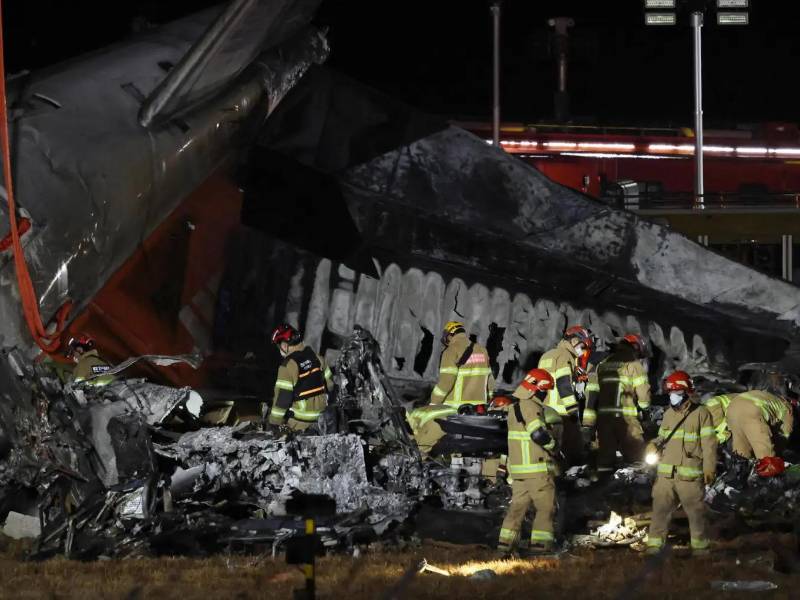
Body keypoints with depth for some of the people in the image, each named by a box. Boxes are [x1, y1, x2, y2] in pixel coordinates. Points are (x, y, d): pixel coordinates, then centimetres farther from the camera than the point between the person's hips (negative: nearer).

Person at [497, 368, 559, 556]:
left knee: (518, 505, 12)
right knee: (546, 506, 0)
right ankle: (540, 544, -2)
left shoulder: (515, 406, 17)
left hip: (517, 467, 9)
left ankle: (506, 542, 10)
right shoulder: (530, 407, -16)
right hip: (537, 468, -9)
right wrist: (552, 444, -6)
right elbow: (538, 434, -24)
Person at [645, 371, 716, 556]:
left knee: (696, 512, 5)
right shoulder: (669, 414, 13)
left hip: (690, 474, -5)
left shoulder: (700, 413, -5)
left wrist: (709, 468, -13)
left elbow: (709, 443, -7)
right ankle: (654, 546, 11)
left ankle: (700, 548, 18)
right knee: (660, 510, 4)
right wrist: (654, 446, 0)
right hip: (666, 473, 5)